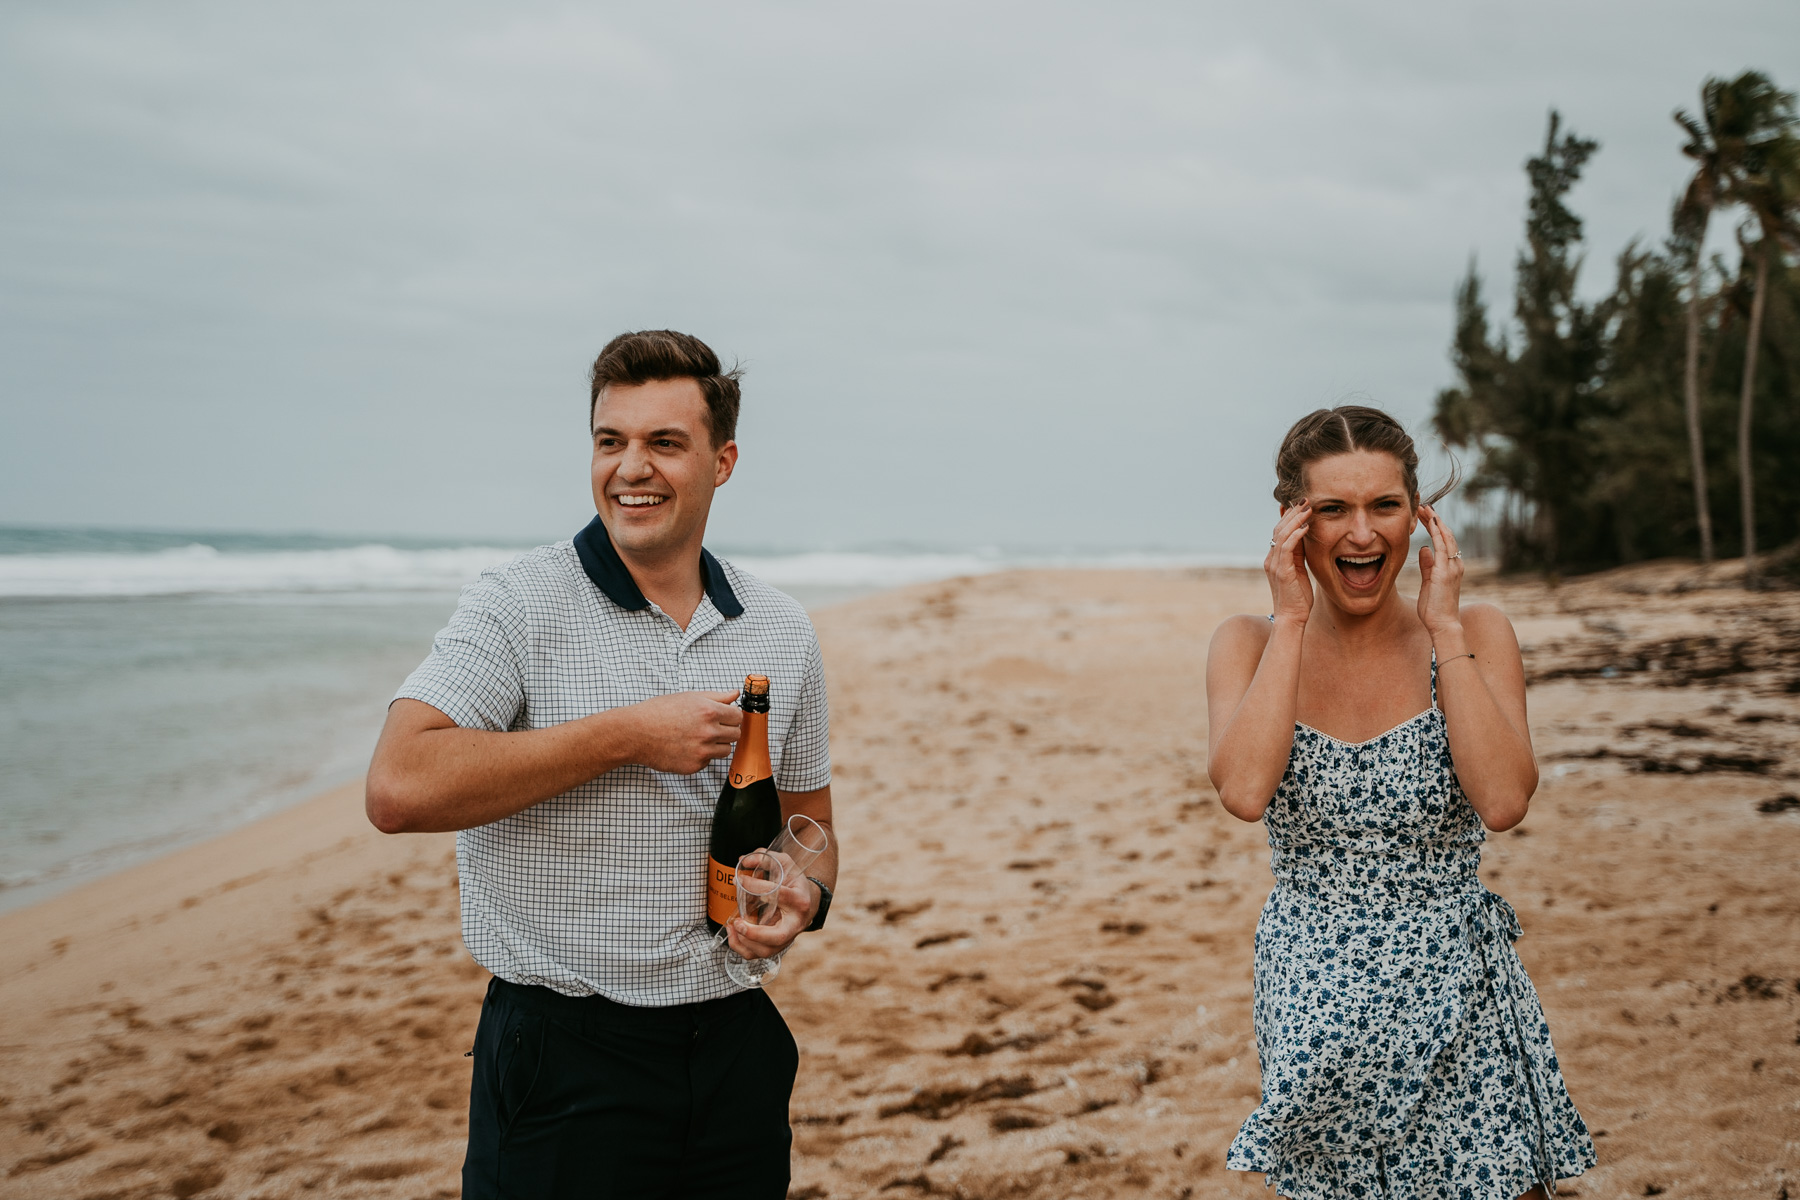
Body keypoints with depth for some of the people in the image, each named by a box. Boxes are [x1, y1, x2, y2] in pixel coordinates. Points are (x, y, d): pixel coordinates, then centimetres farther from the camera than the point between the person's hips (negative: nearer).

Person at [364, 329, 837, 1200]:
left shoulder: (780, 632, 7)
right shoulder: (518, 605, -9)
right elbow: (398, 791, -22)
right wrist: (627, 736, -20)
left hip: (735, 1052, 5)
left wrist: (806, 897, -6)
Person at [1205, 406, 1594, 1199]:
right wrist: (1293, 621, -16)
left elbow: (1503, 803, -19)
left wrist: (1444, 627, -15)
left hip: (1458, 999, 0)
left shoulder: (1475, 634, -2)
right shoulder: (1250, 644, -1)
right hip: (1312, 1004, 0)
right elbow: (1243, 791, -21)